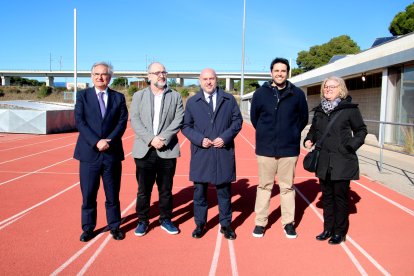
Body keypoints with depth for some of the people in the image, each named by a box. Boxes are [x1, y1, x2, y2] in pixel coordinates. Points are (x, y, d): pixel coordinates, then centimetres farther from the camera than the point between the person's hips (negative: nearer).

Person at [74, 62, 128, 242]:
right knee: (88, 194, 6)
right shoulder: (82, 95, 4)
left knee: (113, 194, 9)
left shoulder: (118, 97, 7)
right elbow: (79, 122, -5)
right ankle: (88, 228, 22)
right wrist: (96, 142, -16)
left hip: (112, 153, 1)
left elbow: (122, 122, -1)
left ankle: (114, 226, 24)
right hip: (89, 153, 0)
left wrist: (109, 141, -15)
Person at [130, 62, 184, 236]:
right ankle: (143, 221, 21)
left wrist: (163, 138, -15)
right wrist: (151, 139, -15)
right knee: (143, 189, 7)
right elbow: (135, 121, -2)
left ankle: (165, 220, 24)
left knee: (166, 189, 9)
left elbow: (179, 120, -3)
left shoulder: (175, 96, 8)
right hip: (144, 150, 0)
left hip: (167, 151, 0)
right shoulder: (138, 96, 9)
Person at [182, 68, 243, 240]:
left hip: (224, 152, 0)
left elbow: (237, 120, 4)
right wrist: (199, 139, -11)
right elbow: (185, 126, 5)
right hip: (201, 153, 0)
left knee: (224, 190, 9)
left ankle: (226, 224, 23)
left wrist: (225, 137, -10)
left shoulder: (229, 99, 6)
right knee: (199, 190, 8)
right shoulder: (192, 102, 6)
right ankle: (200, 224, 23)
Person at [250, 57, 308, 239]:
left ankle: (288, 222, 21)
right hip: (265, 148, 0)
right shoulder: (261, 93, 0)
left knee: (287, 187, 9)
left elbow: (303, 118, 11)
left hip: (289, 149, 0)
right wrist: (265, 134, 10)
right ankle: (260, 222, 18)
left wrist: (292, 134, 7)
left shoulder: (297, 94, 0)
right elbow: (254, 117, 11)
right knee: (264, 186, 8)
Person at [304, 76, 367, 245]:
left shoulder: (350, 108, -5)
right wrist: (309, 139, 1)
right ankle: (328, 229, 27)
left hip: (342, 161, -4)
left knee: (340, 197, 5)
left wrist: (353, 145, -12)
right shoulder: (319, 109, 9)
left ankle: (340, 232, 20)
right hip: (324, 161, 5)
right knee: (327, 196, 14)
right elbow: (314, 129, 20)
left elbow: (361, 130, 2)